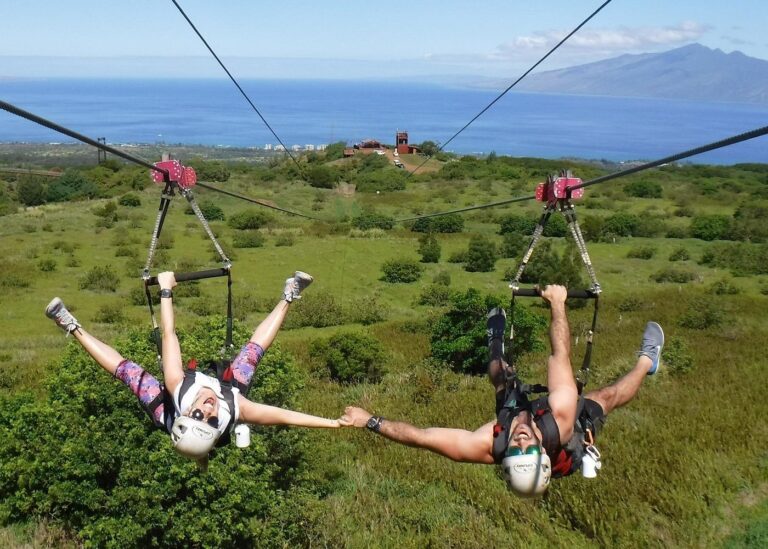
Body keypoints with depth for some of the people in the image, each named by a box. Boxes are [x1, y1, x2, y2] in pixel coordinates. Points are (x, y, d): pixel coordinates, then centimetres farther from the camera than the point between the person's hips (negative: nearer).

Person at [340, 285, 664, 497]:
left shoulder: (484, 448, -50)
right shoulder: (561, 421, -50)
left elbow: (419, 435, -41)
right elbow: (560, 356, -41)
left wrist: (370, 421, -35)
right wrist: (557, 302, -32)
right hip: (575, 445, -1)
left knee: (502, 379, 20)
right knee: (609, 395, 18)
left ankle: (496, 345, 55)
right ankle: (646, 362, 49)